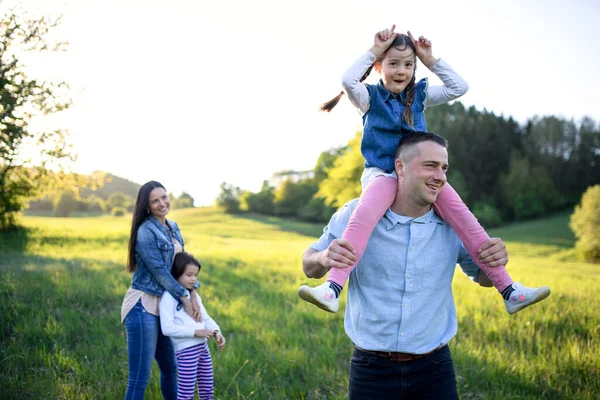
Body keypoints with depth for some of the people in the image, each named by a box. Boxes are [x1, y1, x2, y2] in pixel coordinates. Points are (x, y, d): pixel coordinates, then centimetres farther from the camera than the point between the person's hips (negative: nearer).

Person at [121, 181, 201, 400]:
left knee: (170, 367, 23)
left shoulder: (173, 227, 12)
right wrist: (184, 298, -10)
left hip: (161, 307, 9)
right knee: (140, 378, -6)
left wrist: (192, 295, 0)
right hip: (143, 307, -9)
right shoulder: (146, 231, -14)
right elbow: (159, 269, -15)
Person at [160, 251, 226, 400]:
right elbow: (167, 328, -19)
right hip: (186, 350, -8)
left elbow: (206, 318, 14)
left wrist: (216, 331, -6)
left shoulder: (194, 295, 14)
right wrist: (195, 332, -22)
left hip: (203, 346, 8)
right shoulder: (169, 297, -11)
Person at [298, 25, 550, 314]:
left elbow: (459, 87, 7)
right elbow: (348, 81, -16)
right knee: (363, 216, -36)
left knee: (462, 217, -19)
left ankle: (509, 290, -18)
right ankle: (332, 289, -48)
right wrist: (373, 51, -8)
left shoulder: (419, 95, 15)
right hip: (381, 174, -3)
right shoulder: (371, 97, 5)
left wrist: (431, 60, 4)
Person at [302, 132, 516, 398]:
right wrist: (323, 258, -23)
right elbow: (309, 267, 2)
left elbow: (483, 278, 13)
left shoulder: (453, 225, -1)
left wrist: (495, 262, -11)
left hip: (434, 369, 2)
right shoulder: (357, 215, -7)